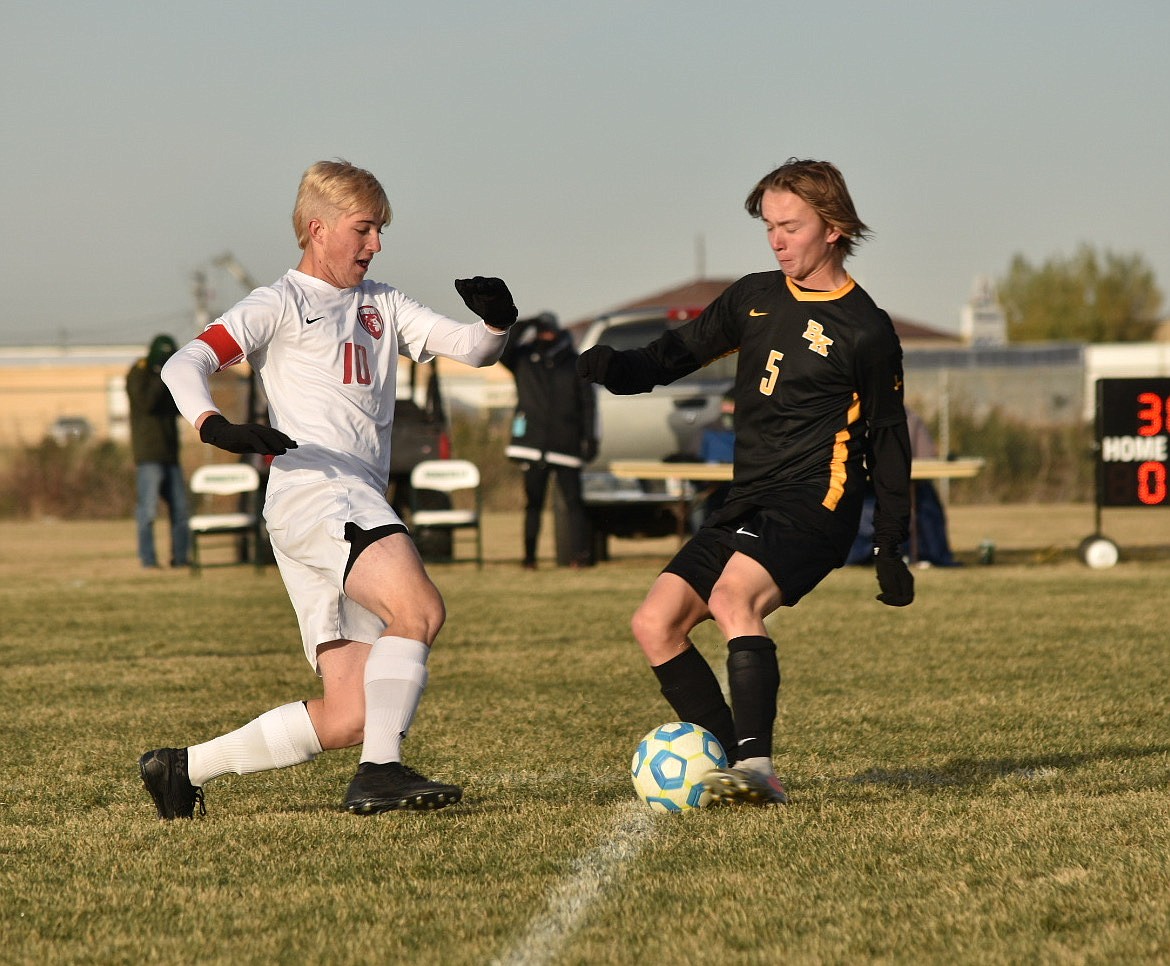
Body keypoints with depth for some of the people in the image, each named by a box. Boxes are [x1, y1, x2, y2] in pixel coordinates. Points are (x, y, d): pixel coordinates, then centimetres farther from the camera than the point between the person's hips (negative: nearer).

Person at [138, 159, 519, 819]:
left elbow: (469, 348, 17)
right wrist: (217, 427, -27)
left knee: (352, 717, 2)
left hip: (361, 504, 8)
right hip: (313, 491, -8)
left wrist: (495, 323, -7)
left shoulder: (381, 305, 25)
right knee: (420, 609, -30)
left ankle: (183, 768, 12)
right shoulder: (281, 305, 5)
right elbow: (187, 364, -6)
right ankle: (380, 772, -28)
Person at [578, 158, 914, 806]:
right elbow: (675, 355, 18)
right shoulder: (755, 298, 13)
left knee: (734, 596, -33)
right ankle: (739, 768, -3)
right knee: (655, 622, -5)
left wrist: (891, 547, 2)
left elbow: (887, 440, 3)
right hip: (748, 503, 7)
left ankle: (756, 762, -39)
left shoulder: (864, 330, -3)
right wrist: (608, 367, -5)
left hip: (815, 505, -7)